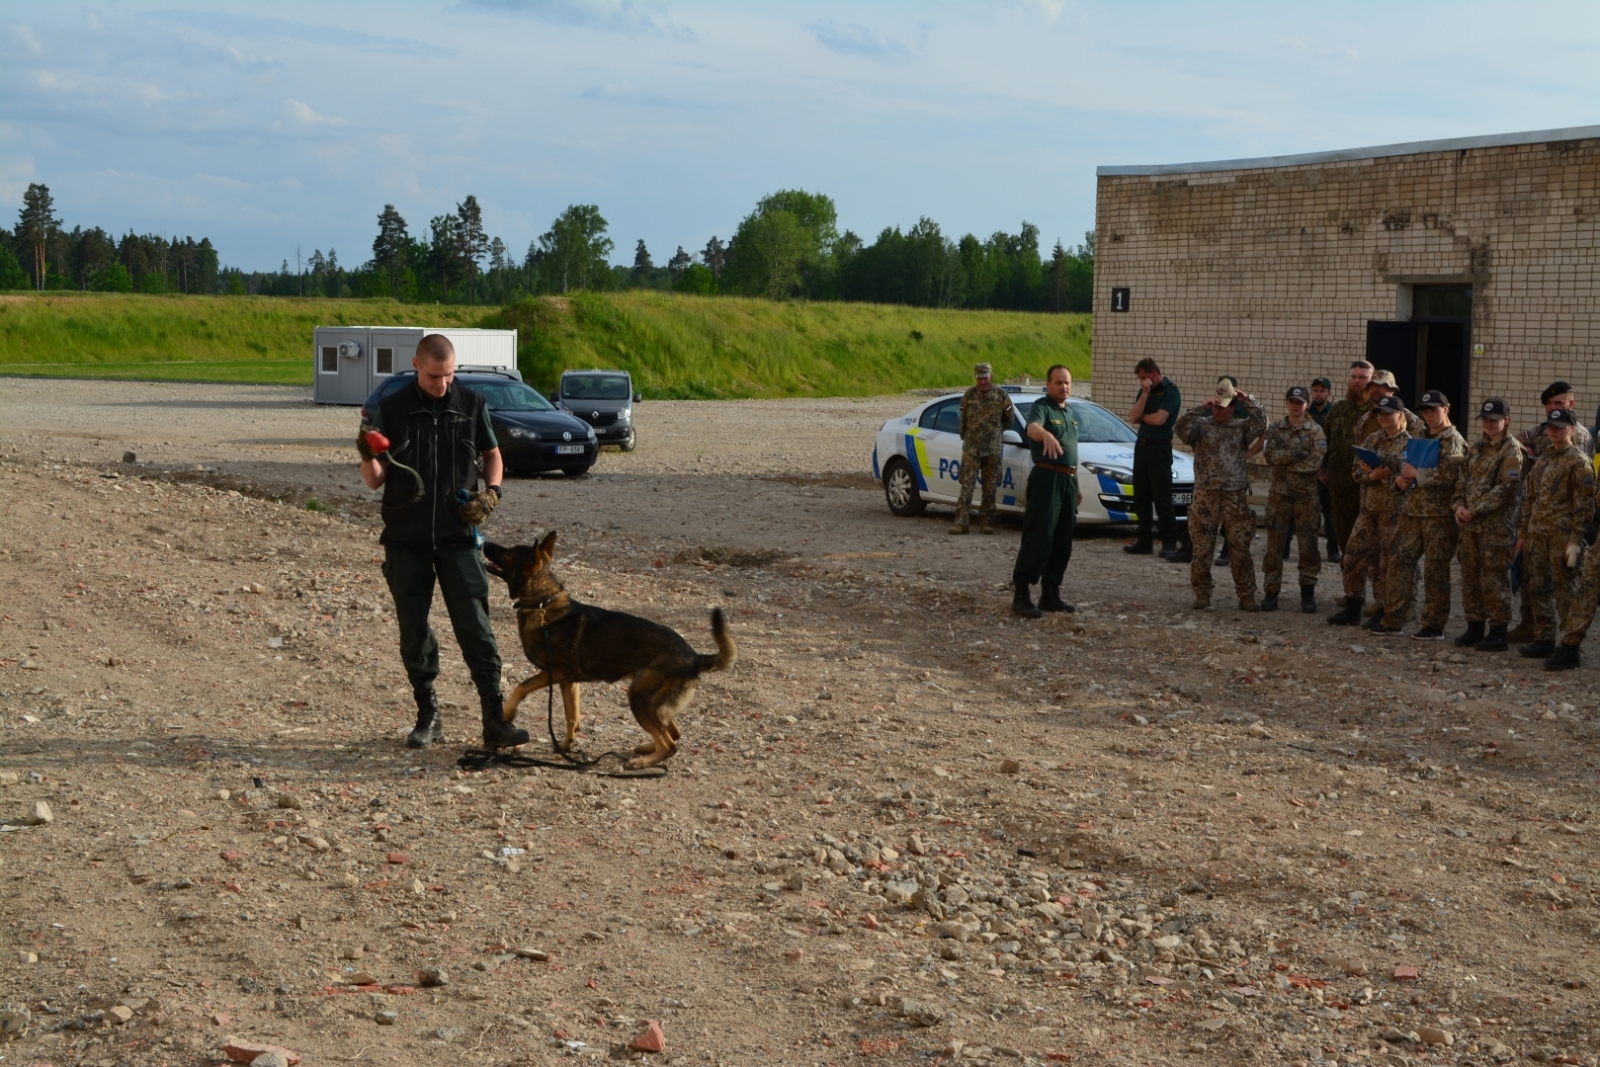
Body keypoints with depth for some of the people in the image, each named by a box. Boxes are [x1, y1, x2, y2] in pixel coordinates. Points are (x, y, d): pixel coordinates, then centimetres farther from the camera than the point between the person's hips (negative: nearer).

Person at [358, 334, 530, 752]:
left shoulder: (471, 404, 1)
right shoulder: (392, 408, -1)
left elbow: (492, 454, 15)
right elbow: (376, 480, 1)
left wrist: (492, 492, -4)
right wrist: (368, 456, -21)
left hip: (458, 537, -1)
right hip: (406, 540, 1)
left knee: (475, 628, -5)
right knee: (414, 633, 5)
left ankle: (495, 721, -3)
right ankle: (427, 717, 18)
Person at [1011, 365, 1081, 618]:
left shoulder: (1071, 413, 18)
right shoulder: (1042, 407, -8)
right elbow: (1032, 427, -31)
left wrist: (1076, 485, 23)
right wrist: (1046, 435, -54)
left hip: (1068, 480, 8)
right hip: (1047, 478, -8)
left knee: (1062, 542, 9)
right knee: (1038, 538, -12)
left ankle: (1050, 594, 16)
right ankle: (1020, 595, -11)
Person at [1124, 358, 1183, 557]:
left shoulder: (1171, 392, -8)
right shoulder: (1145, 390, 13)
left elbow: (1159, 419, -19)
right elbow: (1133, 418, 1)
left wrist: (1141, 416, -1)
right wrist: (1145, 394, -9)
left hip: (1159, 447, -7)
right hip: (1141, 445, 8)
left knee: (1162, 498, -7)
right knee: (1141, 497, 8)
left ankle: (1169, 543, -5)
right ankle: (1144, 541, 14)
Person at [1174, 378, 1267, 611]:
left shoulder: (1241, 428, 9)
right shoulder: (1201, 425, 5)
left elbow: (1261, 424, -8)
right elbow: (1181, 429, -13)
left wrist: (1247, 400, -12)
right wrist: (1200, 408, -21)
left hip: (1236, 496, 1)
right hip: (1205, 495, -1)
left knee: (1241, 548, 1)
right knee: (1202, 548, 2)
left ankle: (1246, 595, 7)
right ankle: (1202, 594, 12)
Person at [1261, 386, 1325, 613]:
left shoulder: (1315, 431, 1)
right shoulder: (1275, 429, 7)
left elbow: (1316, 462, -12)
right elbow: (1269, 456, -8)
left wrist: (1284, 461, -11)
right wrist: (1295, 454, -19)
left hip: (1306, 494, -1)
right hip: (1279, 492, 2)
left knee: (1308, 543, 0)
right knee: (1275, 543, 2)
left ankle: (1308, 592, 8)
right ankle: (1271, 592, 7)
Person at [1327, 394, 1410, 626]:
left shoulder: (1408, 444, -7)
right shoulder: (1372, 439, 13)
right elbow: (1356, 469, 9)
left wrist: (1382, 474, -19)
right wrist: (1372, 475, -9)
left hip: (1394, 509, -6)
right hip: (1369, 506, 6)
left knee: (1386, 561, 0)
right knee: (1355, 554, 6)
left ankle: (1384, 611, 9)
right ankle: (1352, 608, 16)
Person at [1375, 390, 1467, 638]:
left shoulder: (1453, 441, -7)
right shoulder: (1419, 438, 17)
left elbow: (1448, 475, -21)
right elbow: (1406, 466, 26)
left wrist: (1416, 473, -15)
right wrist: (1399, 479, 4)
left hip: (1439, 515, -7)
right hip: (1412, 511, 7)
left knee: (1435, 570, -2)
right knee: (1399, 560, 4)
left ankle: (1434, 625, 5)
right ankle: (1392, 619, 9)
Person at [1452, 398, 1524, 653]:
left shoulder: (1511, 450, -8)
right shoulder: (1477, 447, 15)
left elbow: (1507, 489, -15)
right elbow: (1463, 479, 18)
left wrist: (1475, 511, -15)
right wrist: (1460, 505, 0)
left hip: (1496, 524, -7)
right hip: (1470, 525, 7)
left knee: (1494, 579, -5)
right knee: (1470, 576, 11)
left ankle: (1498, 632, 2)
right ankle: (1475, 627, 21)